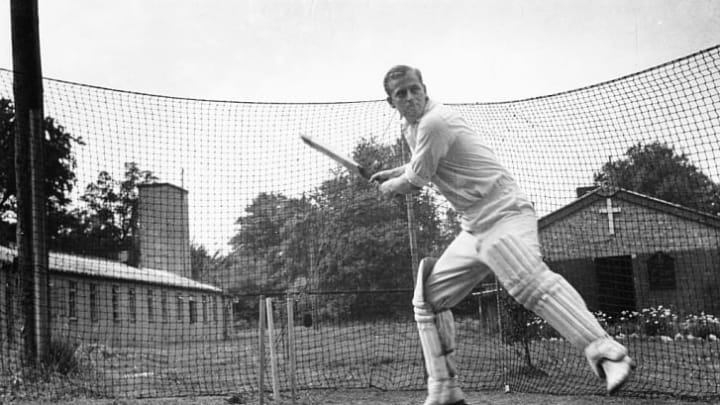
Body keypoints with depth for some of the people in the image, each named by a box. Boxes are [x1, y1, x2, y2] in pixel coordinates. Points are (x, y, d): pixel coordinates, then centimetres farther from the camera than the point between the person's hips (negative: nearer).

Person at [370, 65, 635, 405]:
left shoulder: (434, 122, -13)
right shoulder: (412, 127, 17)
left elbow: (416, 181, -6)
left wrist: (389, 187, 13)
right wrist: (392, 173, 26)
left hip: (502, 213, -10)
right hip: (473, 228, 10)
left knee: (531, 281, -32)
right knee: (427, 298, 8)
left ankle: (606, 354, -42)